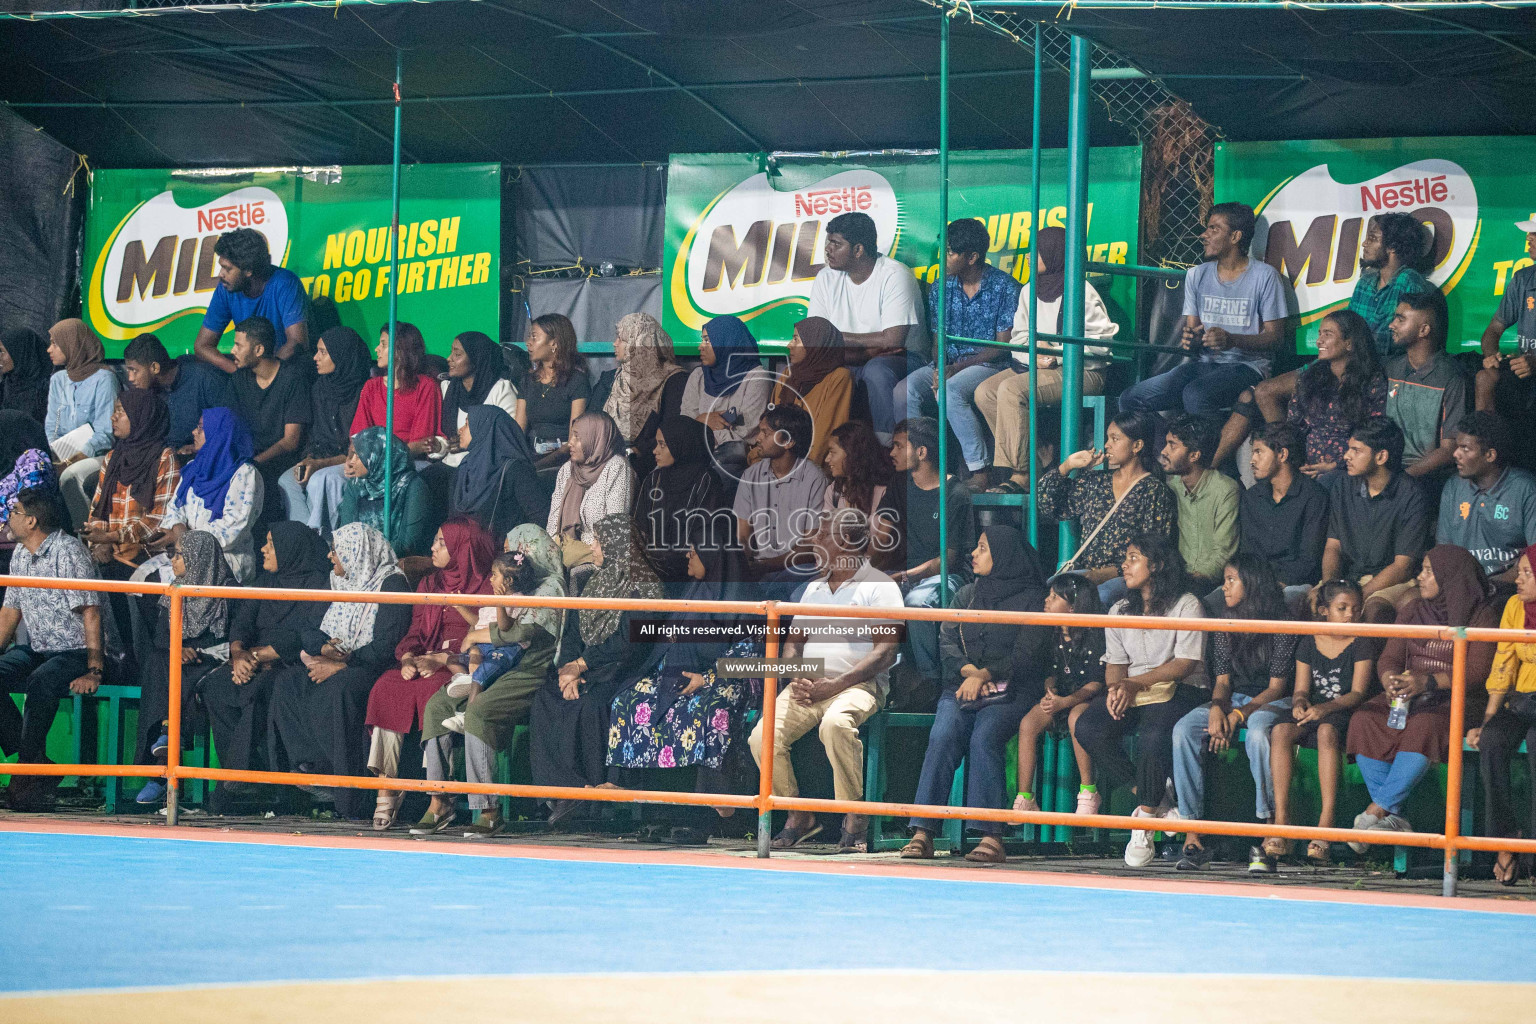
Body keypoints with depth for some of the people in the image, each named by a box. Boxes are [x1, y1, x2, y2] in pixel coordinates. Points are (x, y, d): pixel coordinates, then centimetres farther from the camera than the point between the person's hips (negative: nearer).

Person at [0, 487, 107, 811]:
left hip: (76, 652, -7)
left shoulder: (68, 551, -14)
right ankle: (37, 765, -20)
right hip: (37, 650, 7)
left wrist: (94, 671, -23)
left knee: (41, 683, -37)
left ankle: (29, 773, -25)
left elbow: (90, 612, -17)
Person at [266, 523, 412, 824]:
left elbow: (385, 647, -16)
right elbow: (307, 633, 15)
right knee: (284, 681, -16)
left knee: (338, 689, -37)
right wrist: (326, 648, -7)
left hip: (375, 670, -8)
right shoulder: (340, 583, 19)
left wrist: (340, 665, -20)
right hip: (337, 667, 8)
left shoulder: (391, 584, -6)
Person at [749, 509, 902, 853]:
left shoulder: (879, 586, 1)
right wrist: (796, 678, -2)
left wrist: (835, 684, -19)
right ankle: (798, 817, -1)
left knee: (835, 724, -40)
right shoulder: (814, 587, 23)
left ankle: (855, 821, -25)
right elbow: (794, 641, 22)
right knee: (762, 738, -19)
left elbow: (886, 650, -9)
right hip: (809, 684, 6)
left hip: (859, 685, -6)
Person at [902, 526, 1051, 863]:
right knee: (943, 736, -26)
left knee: (984, 737, -33)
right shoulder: (966, 595, 22)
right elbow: (947, 640, 12)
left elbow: (1025, 656, -5)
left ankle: (991, 837, -38)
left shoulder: (1031, 599, 5)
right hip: (961, 687, 4)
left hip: (1009, 693, -4)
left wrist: (983, 676, -16)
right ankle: (922, 833, -33)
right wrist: (968, 670, -9)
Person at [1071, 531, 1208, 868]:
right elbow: (1115, 664, 13)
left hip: (1179, 690, -6)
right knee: (1087, 728, -25)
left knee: (1153, 736, -38)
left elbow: (1185, 663, -10)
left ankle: (1144, 819, -21)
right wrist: (1115, 689, -12)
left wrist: (1134, 683, -18)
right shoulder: (1119, 611, 18)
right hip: (1131, 693, 6)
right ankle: (1149, 798, -14)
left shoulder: (1186, 605, -2)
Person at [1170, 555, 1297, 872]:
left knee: (1258, 732, -41)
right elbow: (1223, 680, 9)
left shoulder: (1280, 625, -6)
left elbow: (1277, 687, -9)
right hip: (1232, 701, 5)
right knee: (1184, 729, -25)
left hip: (1271, 703, -5)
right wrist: (1216, 709, -14)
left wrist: (1239, 715, -22)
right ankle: (1192, 838, -29)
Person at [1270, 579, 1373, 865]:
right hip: (1312, 712, 4)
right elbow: (1301, 689, 10)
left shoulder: (1362, 644, 2)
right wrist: (1300, 702, -16)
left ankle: (1326, 820, -45)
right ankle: (1281, 819, -34)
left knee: (1327, 731, -39)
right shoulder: (1309, 643, 13)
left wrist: (1325, 708, -24)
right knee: (1281, 730, -30)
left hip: (1344, 713, -4)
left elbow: (1358, 693, -8)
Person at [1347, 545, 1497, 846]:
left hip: (1454, 700, -5)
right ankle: (1395, 820, -28)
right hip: (1406, 697, 5)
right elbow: (1390, 657, 10)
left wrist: (1428, 682, -24)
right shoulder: (1412, 613, 18)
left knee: (1424, 726, -38)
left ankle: (1376, 811, -35)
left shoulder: (1481, 615, 0)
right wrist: (1390, 680, -15)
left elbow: (1477, 671, -11)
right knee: (1364, 720, -25)